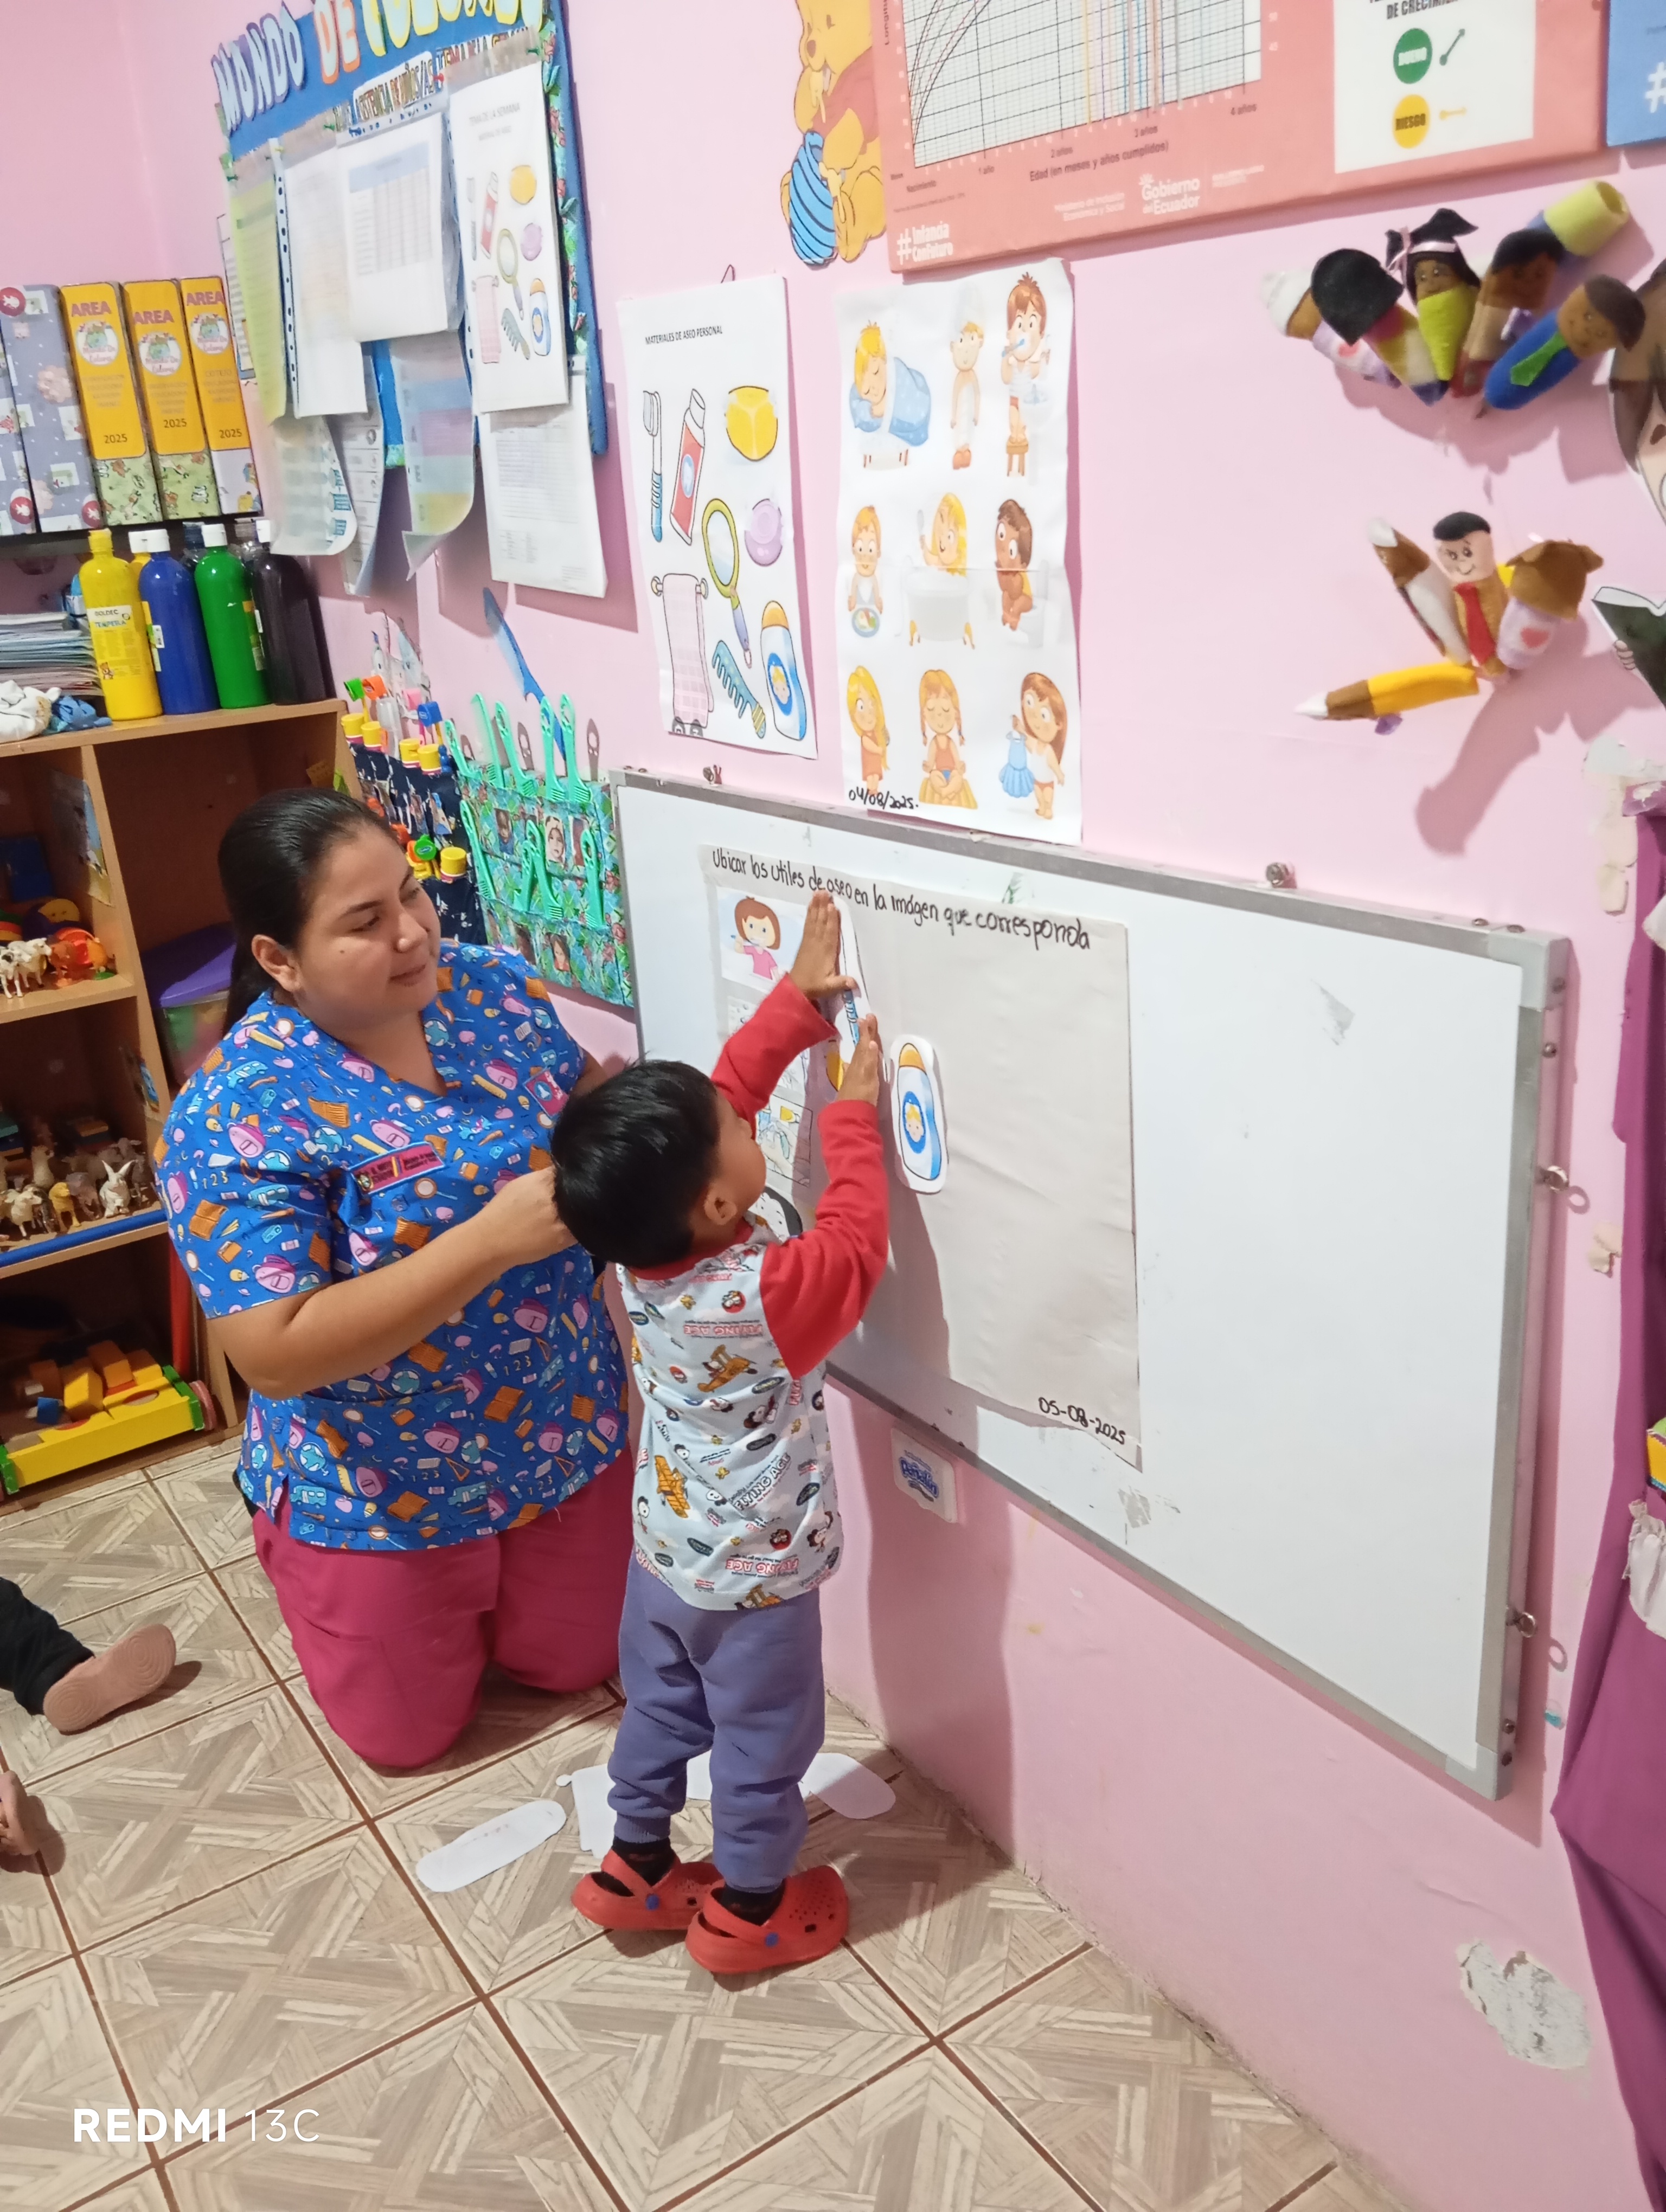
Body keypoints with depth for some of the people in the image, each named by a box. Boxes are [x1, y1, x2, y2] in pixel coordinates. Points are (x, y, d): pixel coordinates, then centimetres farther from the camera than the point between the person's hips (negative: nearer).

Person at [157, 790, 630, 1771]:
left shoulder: (494, 986, -10)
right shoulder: (238, 1117, -27)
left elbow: (588, 1093, 7)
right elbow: (277, 1353, -31)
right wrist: (492, 1238, -38)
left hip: (568, 1431, 4)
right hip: (387, 1488, -4)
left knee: (575, 1664, 20)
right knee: (409, 1733, 17)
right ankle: (291, 1551, 40)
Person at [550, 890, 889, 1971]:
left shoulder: (642, 1245, -15)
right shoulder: (763, 1296, -36)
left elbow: (727, 1083, -7)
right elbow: (855, 1246, -20)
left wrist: (798, 999, -7)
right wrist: (854, 1120, -17)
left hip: (663, 1552, 7)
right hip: (756, 1577, -6)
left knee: (661, 1711, 26)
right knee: (763, 1743, 16)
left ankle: (637, 1869, 45)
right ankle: (750, 1911, 36)